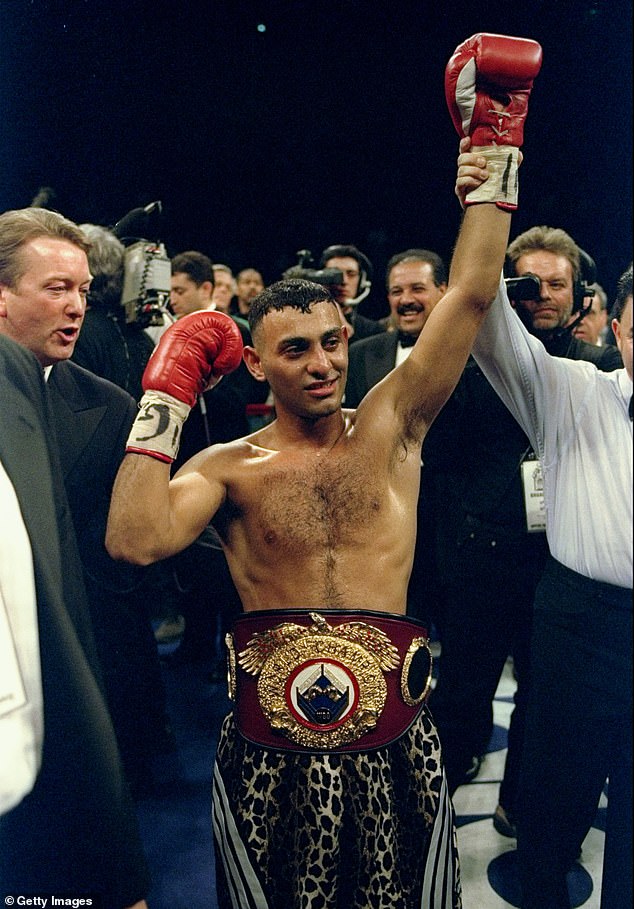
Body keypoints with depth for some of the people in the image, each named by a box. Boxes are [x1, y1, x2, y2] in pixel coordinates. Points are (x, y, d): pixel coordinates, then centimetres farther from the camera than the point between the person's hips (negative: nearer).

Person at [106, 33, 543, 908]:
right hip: (269, 752, 0)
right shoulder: (228, 466, -2)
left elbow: (470, 293, -4)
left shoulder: (390, 425, 0)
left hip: (394, 746, 1)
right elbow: (135, 540, -20)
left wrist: (497, 136, -3)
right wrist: (167, 398, -15)